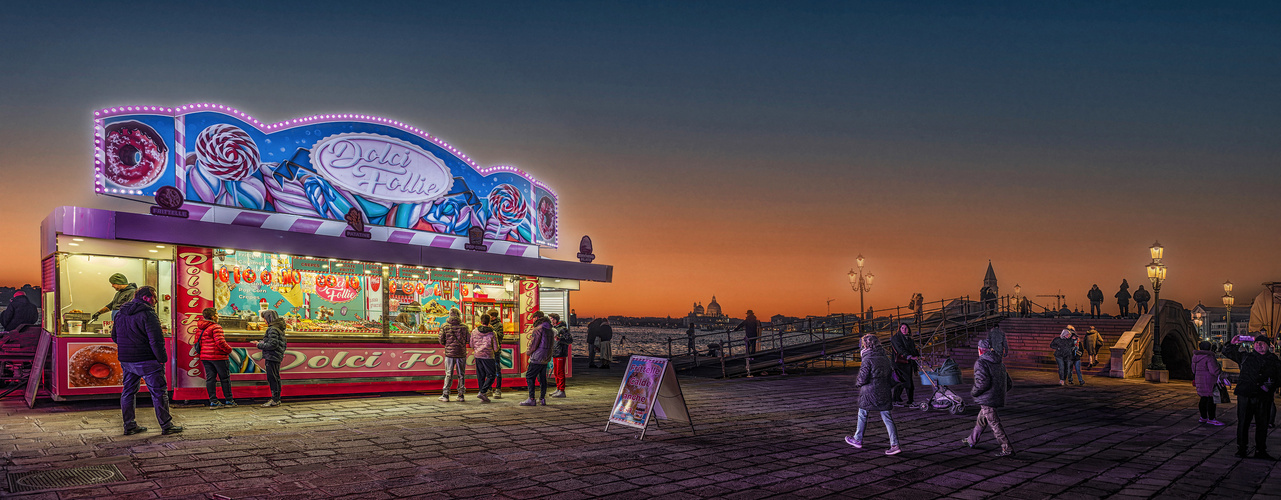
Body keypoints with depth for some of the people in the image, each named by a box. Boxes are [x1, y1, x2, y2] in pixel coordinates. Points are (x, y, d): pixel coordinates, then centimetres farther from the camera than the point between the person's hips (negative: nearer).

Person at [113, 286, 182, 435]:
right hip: (146, 361, -7)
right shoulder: (148, 313, -16)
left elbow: (115, 336, 19)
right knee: (159, 392, 0)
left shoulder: (120, 312, 10)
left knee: (128, 391, 17)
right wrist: (162, 358, -13)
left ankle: (129, 426, 21)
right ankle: (166, 425, 4)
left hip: (125, 360, 8)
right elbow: (156, 340, -21)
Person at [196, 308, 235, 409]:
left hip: (205, 357, 7)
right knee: (225, 378, 5)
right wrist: (229, 349, -9)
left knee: (210, 378, 8)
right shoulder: (216, 327, -16)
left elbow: (197, 342, 14)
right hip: (218, 356, -7)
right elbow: (220, 342, -23)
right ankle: (229, 401, 11)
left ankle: (213, 402, 6)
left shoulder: (199, 328, 10)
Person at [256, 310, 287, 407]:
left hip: (272, 357, -10)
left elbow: (272, 344, -23)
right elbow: (284, 344, 20)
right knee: (275, 378, 14)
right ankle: (276, 399, 19)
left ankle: (275, 400, -4)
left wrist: (260, 345, -10)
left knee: (272, 378, -6)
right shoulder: (279, 328, 16)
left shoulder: (273, 329, -15)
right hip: (277, 357, 10)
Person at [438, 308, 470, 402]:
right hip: (461, 353, 0)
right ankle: (461, 395, 10)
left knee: (449, 375, 5)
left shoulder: (444, 326, -2)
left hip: (449, 353, 0)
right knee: (461, 375, 8)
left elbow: (441, 340, -2)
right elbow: (469, 340, -2)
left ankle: (445, 395, 3)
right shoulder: (464, 326, -2)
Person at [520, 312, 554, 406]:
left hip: (538, 357, -8)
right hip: (546, 358, 8)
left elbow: (534, 343, -15)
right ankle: (542, 399, 13)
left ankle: (531, 399, -6)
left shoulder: (538, 328, -14)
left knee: (529, 376, -2)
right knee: (542, 378, 13)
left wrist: (530, 352, 3)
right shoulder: (549, 329, 13)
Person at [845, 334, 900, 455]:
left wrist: (857, 383, 3)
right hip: (884, 392, 6)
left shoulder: (867, 359, -14)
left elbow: (862, 378, -16)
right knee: (887, 418, 5)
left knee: (862, 415, 13)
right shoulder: (885, 358, 7)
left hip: (869, 393, -6)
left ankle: (857, 440, 27)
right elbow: (889, 375, 13)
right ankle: (895, 444, -3)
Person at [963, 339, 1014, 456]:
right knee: (981, 420, 22)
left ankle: (1007, 449, -6)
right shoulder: (1000, 363, 12)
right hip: (998, 398, 9)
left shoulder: (981, 363, -14)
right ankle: (971, 440, 37)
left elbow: (982, 382, -25)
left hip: (987, 399, -9)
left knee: (994, 424, -5)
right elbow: (1009, 384, 13)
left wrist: (973, 392, -9)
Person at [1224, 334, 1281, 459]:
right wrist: (1233, 344, 8)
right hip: (1245, 394, -1)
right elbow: (1226, 352, 21)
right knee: (1243, 422, 1)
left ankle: (1260, 451, 15)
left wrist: (1271, 386, -2)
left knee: (1262, 424, 5)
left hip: (1263, 397, 1)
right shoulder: (1246, 357, 12)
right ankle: (1241, 448, 10)